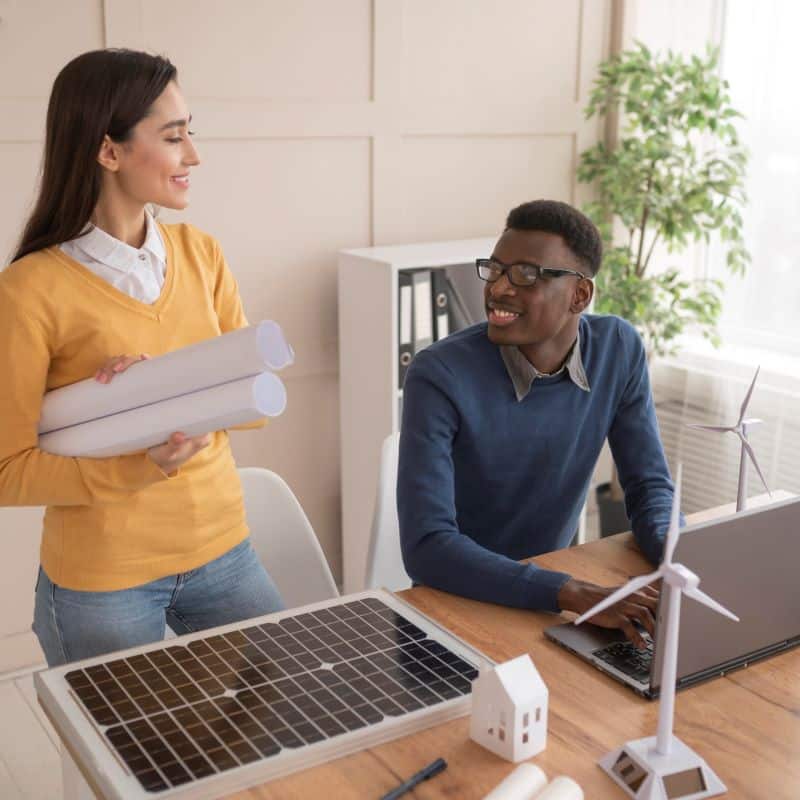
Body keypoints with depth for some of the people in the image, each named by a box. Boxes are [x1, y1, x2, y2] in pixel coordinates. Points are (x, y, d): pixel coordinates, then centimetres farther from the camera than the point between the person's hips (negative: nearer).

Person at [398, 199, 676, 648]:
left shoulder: (619, 350, -8)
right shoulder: (440, 375, -23)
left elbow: (649, 486, 0)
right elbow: (426, 547, -28)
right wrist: (572, 593, -37)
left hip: (556, 590, 4)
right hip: (459, 600, -3)